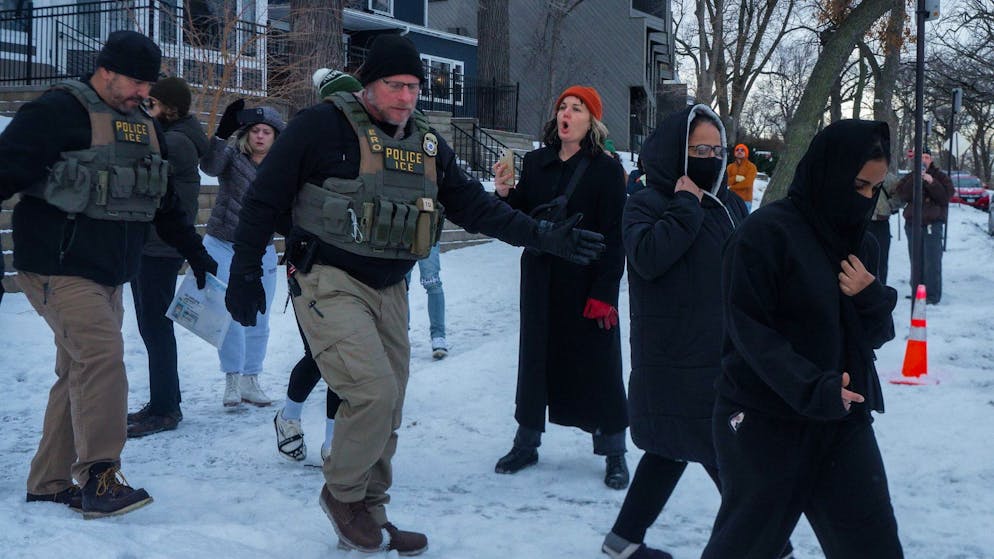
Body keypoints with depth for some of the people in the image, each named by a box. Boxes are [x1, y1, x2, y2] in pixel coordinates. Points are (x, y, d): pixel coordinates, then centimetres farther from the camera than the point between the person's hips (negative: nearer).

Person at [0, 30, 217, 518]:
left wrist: (194, 251, 29)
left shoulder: (144, 128, 16)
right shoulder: (57, 111, -9)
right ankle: (98, 476, -12)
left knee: (79, 372, 9)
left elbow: (165, 202, 26)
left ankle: (49, 482, 19)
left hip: (108, 272, 8)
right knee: (101, 355, -19)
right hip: (58, 268, -8)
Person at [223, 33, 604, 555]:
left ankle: (367, 516, 26)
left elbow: (473, 204, 8)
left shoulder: (426, 144, 7)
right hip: (329, 282, -7)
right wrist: (245, 273, -7)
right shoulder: (323, 125, -12)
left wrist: (545, 236, 0)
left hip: (389, 290, 7)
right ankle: (342, 494, 8)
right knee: (373, 393, -18)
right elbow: (264, 199, -8)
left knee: (387, 412, 10)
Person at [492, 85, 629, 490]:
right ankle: (526, 442, 24)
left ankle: (614, 452, 13)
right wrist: (505, 194, -10)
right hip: (540, 279, 4)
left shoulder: (605, 169, -6)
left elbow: (613, 236, -9)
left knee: (597, 363, 2)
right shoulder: (535, 163, 7)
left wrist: (604, 292, -15)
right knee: (535, 357, 11)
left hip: (587, 284, -4)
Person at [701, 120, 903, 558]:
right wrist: (811, 389, -27)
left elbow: (877, 334, 13)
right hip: (764, 423, -6)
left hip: (844, 420, 6)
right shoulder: (766, 232, -13)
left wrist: (871, 297, -10)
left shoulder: (857, 241, 11)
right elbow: (749, 330, -17)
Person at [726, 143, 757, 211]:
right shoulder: (730, 166, 13)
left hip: (745, 200, -4)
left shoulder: (751, 166, 0)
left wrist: (732, 187, -3)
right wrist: (735, 178, -15)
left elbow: (747, 182, -11)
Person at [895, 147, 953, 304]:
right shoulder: (910, 177, 10)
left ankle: (932, 296, -6)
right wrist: (915, 180, -17)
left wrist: (932, 183, -18)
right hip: (912, 224, 3)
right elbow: (903, 195, -6)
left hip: (933, 224, -3)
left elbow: (945, 197, -7)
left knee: (932, 262, -9)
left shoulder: (940, 177, 5)